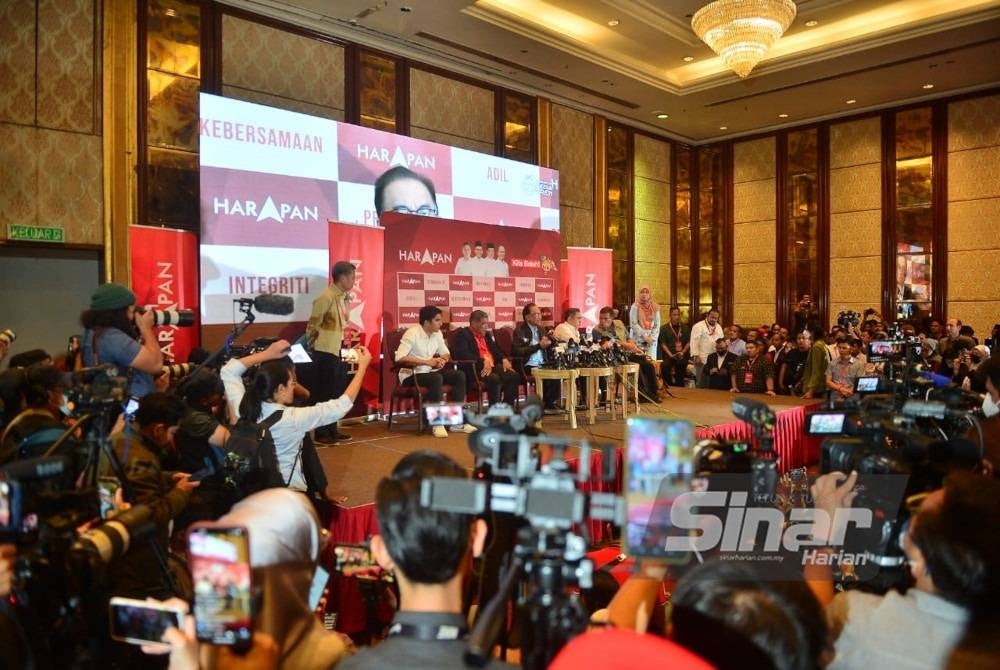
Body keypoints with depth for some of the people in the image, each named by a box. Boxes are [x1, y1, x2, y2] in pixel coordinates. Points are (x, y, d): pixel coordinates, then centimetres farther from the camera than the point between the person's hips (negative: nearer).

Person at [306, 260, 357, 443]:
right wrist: (313, 348, -5)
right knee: (324, 392, 0)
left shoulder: (345, 298, 9)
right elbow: (313, 325, -12)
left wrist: (346, 341, 13)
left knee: (337, 392, 14)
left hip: (340, 351, 8)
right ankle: (321, 432, 10)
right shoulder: (326, 297, -16)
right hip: (325, 352, -8)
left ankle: (332, 429, 25)